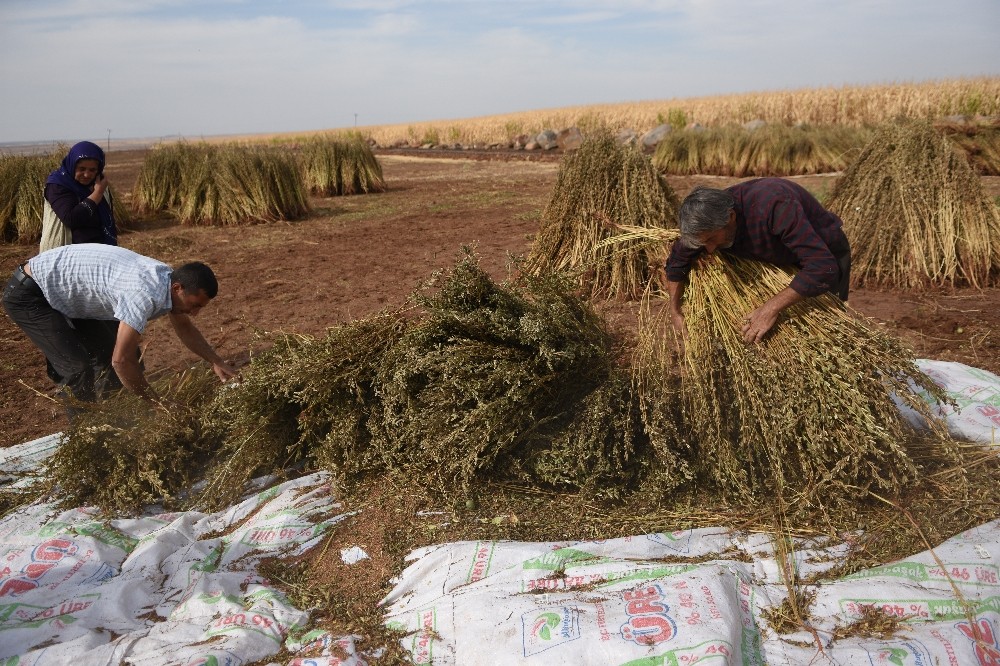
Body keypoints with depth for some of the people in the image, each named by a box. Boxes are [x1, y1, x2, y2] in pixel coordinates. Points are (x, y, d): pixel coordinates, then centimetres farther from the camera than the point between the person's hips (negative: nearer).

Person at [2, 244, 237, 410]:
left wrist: (217, 362, 2)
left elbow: (185, 328, 11)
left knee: (105, 354, 13)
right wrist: (159, 405, -24)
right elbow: (122, 360, -34)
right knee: (79, 369, -17)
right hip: (27, 294, -10)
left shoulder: (167, 279, -6)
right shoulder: (146, 294, -36)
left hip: (62, 293, 10)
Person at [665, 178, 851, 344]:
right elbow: (677, 260, -3)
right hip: (784, 257, 6)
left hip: (826, 252, -5)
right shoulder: (708, 222, -22)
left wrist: (772, 307, -48)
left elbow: (824, 267, -46)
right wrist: (675, 311, -9)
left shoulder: (772, 204, -43)